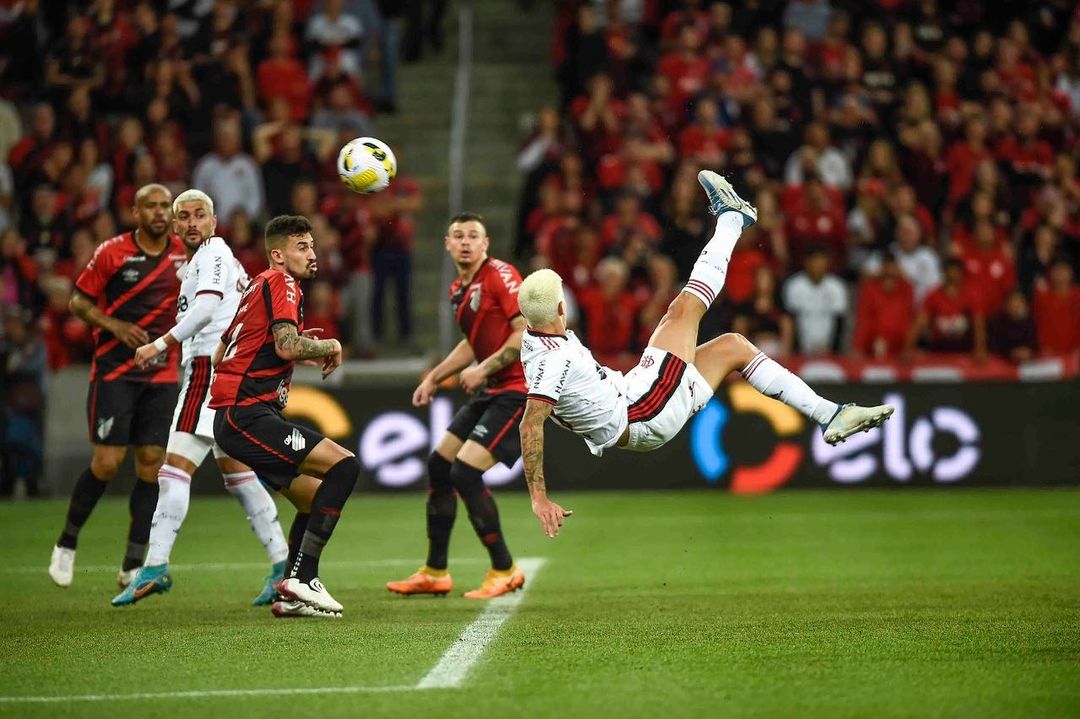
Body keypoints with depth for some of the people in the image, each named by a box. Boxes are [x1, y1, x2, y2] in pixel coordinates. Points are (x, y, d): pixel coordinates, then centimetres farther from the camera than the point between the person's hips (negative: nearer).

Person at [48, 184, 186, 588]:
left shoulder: (184, 254, 4)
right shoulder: (112, 252, -6)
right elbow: (78, 302, 0)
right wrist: (114, 325, -15)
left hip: (162, 372, 4)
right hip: (114, 371, -4)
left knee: (152, 463, -2)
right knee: (107, 462, -10)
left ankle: (133, 567, 5)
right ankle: (66, 543, 13)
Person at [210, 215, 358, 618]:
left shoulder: (258, 287, 23)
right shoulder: (281, 283, -6)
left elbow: (219, 356, 29)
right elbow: (288, 345, -22)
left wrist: (299, 352, 25)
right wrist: (329, 348, -3)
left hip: (234, 415, 10)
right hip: (247, 415, -10)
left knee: (318, 500, 15)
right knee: (344, 465, -18)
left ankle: (292, 594, 11)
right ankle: (301, 577, -19)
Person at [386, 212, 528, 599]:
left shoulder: (500, 275, -13)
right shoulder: (458, 290, 14)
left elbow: (529, 331, -20)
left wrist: (484, 368, -20)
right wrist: (434, 377, 24)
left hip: (517, 389, -9)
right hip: (489, 392, 9)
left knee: (465, 472, -17)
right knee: (440, 466, 10)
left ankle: (504, 571, -3)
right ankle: (434, 574, 20)